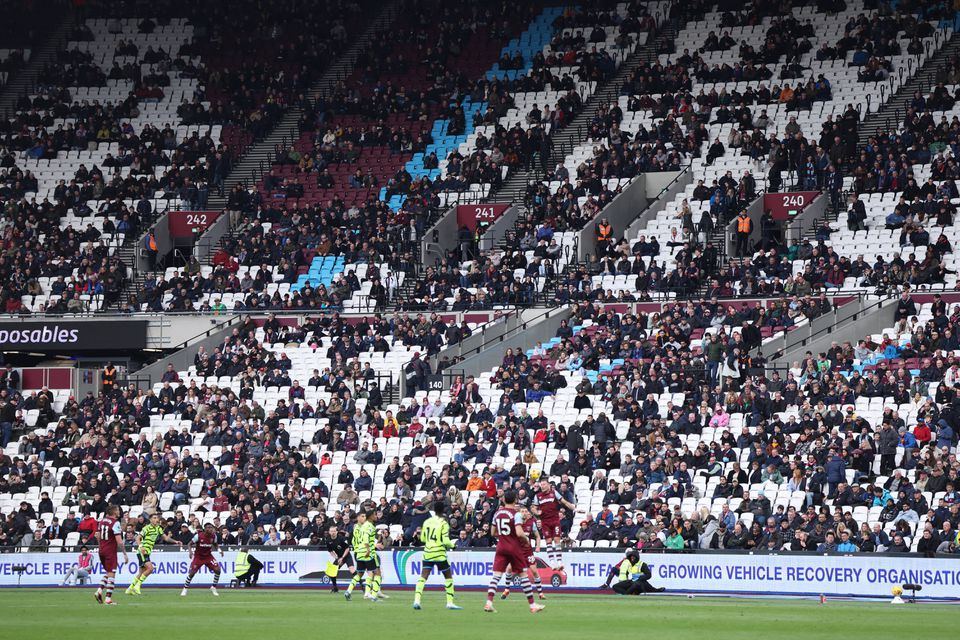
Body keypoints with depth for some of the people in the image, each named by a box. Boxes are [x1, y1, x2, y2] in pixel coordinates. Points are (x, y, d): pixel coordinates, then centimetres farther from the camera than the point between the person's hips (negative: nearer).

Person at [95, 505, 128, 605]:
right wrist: (125, 553, -12)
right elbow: (119, 541, -18)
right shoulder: (115, 523, -15)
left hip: (101, 550, 7)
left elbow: (98, 536, 16)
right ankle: (108, 599, -3)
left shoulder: (102, 521, 7)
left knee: (108, 573, 20)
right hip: (111, 551, -7)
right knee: (111, 574, -1)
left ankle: (99, 591, 3)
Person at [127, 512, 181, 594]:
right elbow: (138, 538, -19)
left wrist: (175, 541, 4)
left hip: (147, 553, 8)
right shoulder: (147, 528, -13)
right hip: (142, 552, -8)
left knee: (142, 572, 12)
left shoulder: (158, 528, 11)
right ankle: (137, 585, -14)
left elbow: (165, 538, 17)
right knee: (150, 568, -22)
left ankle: (130, 589, 21)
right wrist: (140, 546, -37)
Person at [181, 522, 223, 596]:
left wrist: (219, 550, -10)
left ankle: (213, 588, 4)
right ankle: (185, 589, 9)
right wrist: (190, 551, -29)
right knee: (192, 572, -12)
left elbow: (215, 545, 10)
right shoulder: (199, 536, -19)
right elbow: (189, 544, -10)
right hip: (198, 556, -3)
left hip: (208, 556, 3)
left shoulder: (213, 536, -9)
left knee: (217, 570, -15)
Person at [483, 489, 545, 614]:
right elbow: (519, 533, -21)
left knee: (496, 575, -1)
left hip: (501, 547, 4)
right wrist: (526, 539, -2)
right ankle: (532, 605, 11)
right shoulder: (516, 514, -11)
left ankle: (489, 602, -18)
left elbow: (493, 532, 14)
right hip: (515, 548, -4)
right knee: (523, 575, 6)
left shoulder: (497, 513, 6)